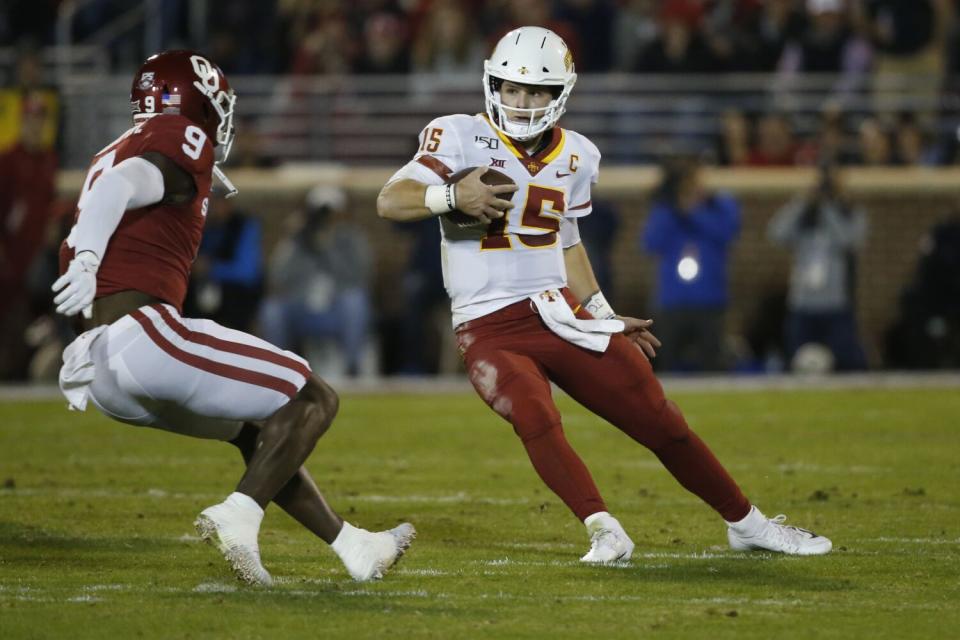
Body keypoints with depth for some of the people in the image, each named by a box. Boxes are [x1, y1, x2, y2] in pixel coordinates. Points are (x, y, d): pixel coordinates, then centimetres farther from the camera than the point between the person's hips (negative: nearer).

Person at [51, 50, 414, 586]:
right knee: (313, 401, -5)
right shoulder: (184, 142, -2)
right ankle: (239, 516, -18)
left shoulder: (111, 155, 24)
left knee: (257, 432, 25)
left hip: (103, 372, 10)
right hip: (143, 336, -10)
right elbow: (120, 187, -21)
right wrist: (88, 261, -35)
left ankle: (351, 546, 27)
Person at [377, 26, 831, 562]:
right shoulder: (463, 138, -6)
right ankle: (605, 532, -31)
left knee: (658, 418, 3)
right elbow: (389, 201, -15)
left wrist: (608, 318, 20)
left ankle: (746, 522, 17)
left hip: (559, 315, 4)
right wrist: (453, 197, -32)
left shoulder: (573, 156, 9)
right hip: (491, 331, -4)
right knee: (536, 417, -33)